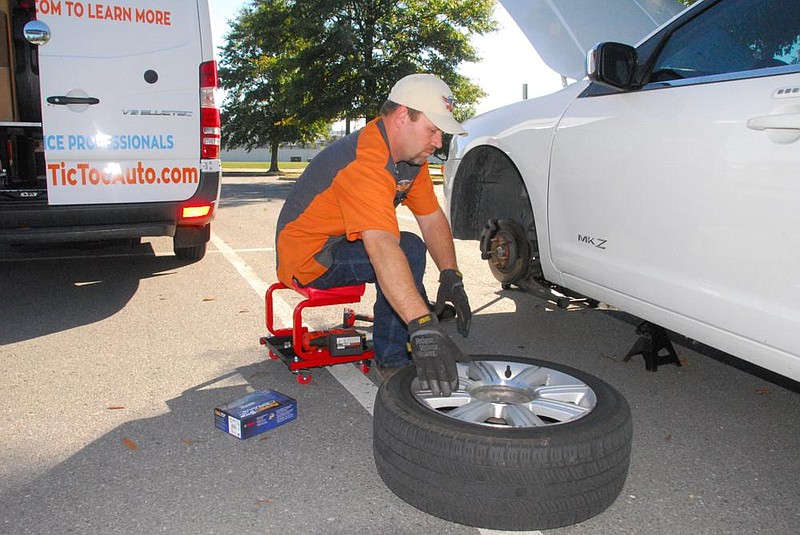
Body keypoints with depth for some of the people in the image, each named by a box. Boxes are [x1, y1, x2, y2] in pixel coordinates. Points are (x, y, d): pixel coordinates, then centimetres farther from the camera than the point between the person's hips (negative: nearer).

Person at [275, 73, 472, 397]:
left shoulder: (410, 152, 0)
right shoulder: (366, 162, -32)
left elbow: (432, 217, 2)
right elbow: (382, 249, -45)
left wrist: (450, 276, -12)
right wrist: (422, 326, -52)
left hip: (339, 242, 10)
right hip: (308, 257, -10)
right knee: (406, 251, -24)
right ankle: (392, 361, -11)